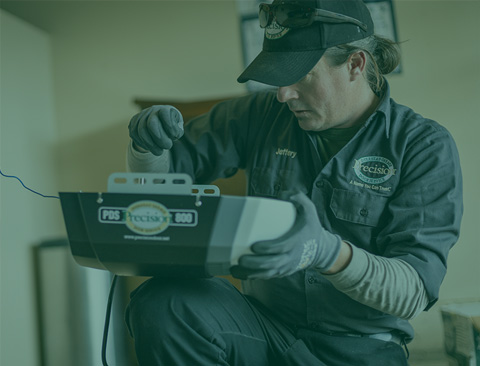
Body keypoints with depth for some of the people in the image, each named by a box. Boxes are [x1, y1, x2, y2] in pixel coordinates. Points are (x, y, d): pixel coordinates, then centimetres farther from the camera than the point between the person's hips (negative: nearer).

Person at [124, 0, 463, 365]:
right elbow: (158, 172, 11)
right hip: (266, 324, 3)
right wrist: (148, 142, -14)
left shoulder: (425, 146, -7)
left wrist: (327, 251, -37)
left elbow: (416, 292, -17)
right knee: (160, 304, -26)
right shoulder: (262, 115, 2)